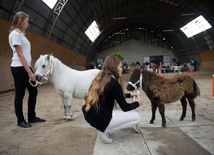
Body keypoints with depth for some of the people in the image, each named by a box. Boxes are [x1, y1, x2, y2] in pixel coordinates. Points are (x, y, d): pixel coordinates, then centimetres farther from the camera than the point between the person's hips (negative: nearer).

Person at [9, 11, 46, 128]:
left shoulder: (20, 34, 17)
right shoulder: (15, 34, -11)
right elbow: (20, 55, -17)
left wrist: (30, 70, 12)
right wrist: (30, 72, -19)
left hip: (25, 67, 9)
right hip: (19, 68, -9)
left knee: (33, 91, 11)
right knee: (20, 95, 0)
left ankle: (32, 117, 22)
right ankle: (20, 120, 14)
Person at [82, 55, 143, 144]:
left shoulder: (100, 78, 9)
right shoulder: (113, 83, -16)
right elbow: (125, 107, -6)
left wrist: (129, 95, 31)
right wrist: (138, 103, 13)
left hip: (90, 115, 9)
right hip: (100, 118, -9)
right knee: (136, 117, 4)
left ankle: (104, 128, 13)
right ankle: (105, 130, 0)